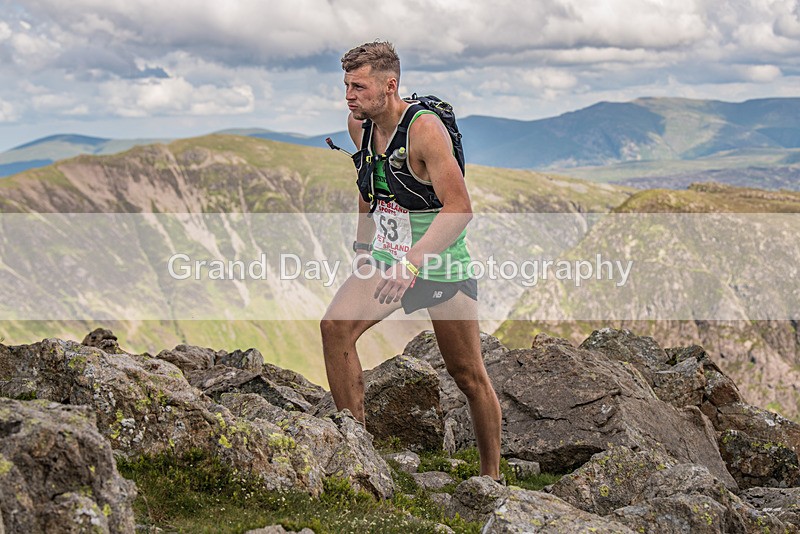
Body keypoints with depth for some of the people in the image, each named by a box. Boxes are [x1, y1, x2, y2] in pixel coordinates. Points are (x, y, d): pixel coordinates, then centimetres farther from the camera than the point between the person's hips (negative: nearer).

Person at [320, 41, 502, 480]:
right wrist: (363, 244, 22)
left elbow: (460, 209, -28)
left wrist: (412, 263, -36)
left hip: (442, 263, -6)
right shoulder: (358, 124, 0)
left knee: (468, 376, 3)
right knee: (335, 327, -17)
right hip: (389, 255, 6)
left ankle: (492, 476, 20)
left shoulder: (425, 128, -22)